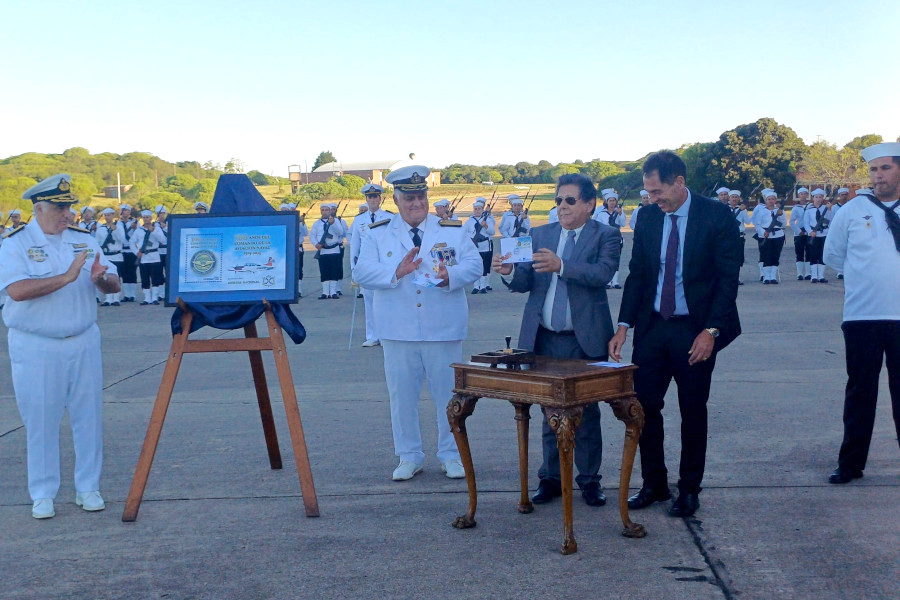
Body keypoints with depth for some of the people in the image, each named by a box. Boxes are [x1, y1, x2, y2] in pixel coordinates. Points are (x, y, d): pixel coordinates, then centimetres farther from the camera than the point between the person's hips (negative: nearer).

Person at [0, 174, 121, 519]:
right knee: (40, 421, 3)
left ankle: (88, 488, 19)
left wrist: (101, 279, -19)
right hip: (35, 348, -4)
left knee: (88, 416, 7)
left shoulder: (84, 240, 7)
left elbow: (114, 286, 5)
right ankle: (43, 494, 15)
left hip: (83, 342, 4)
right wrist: (67, 277, -27)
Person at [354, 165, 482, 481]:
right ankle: (409, 457, 20)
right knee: (401, 395, 6)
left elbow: (474, 265, -1)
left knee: (449, 393, 6)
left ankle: (451, 455, 21)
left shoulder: (454, 230, 6)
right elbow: (362, 272, -4)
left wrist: (450, 274, -20)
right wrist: (397, 271, -20)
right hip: (398, 331, 0)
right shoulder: (377, 234, 5)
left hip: (444, 329, 0)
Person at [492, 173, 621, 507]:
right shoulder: (540, 235, 11)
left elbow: (603, 273, -19)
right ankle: (551, 477, 21)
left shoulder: (606, 236, -1)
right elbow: (526, 281, 4)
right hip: (545, 340, 4)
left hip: (585, 341, -3)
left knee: (587, 414, 6)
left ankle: (589, 480, 17)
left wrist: (560, 266, -32)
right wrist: (509, 271, -19)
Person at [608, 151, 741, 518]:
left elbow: (728, 278, -9)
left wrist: (711, 330, -16)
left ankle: (689, 490, 20)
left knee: (693, 411, 6)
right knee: (644, 405, 3)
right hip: (652, 325, 4)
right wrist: (624, 326, -1)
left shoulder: (717, 216, -9)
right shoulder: (647, 217, 4)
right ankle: (653, 485, 19)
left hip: (695, 331, -4)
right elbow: (637, 274, 7)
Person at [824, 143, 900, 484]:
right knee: (860, 393, 8)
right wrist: (865, 277, 10)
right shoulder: (853, 210, 2)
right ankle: (851, 465, 17)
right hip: (862, 316, 0)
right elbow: (832, 255, 12)